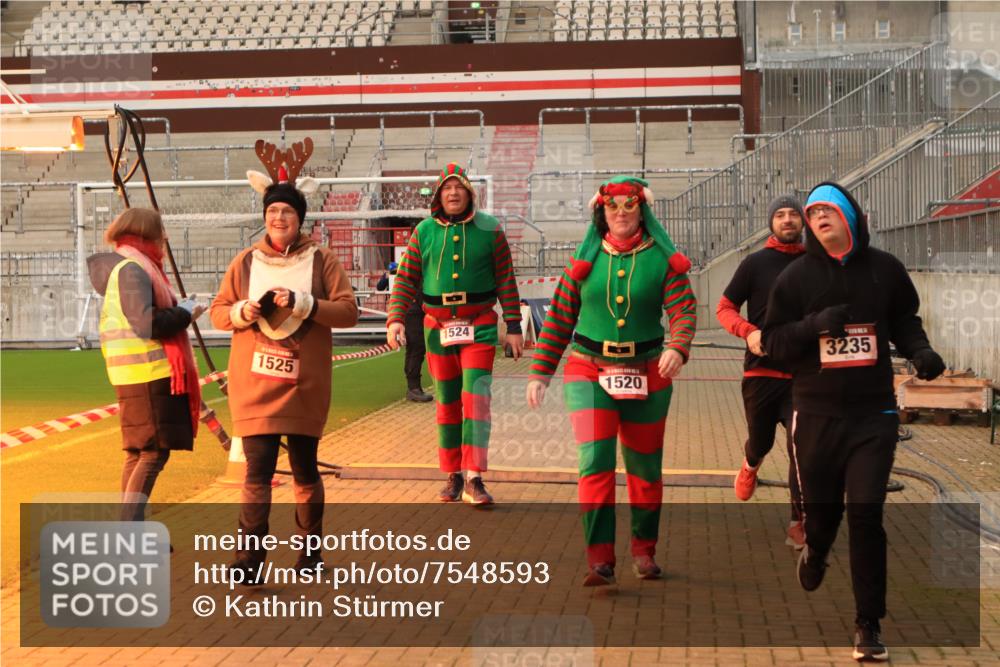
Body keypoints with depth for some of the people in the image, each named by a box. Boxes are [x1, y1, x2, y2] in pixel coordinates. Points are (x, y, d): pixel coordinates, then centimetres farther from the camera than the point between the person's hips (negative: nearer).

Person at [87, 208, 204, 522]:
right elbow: (148, 323, -23)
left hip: (142, 374, 10)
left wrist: (179, 310, 10)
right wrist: (186, 311, -10)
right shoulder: (132, 269, -13)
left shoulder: (130, 266, 17)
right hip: (148, 372, -10)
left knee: (139, 452, 14)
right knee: (155, 452, -10)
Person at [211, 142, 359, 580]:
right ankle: (250, 557, -3)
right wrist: (245, 310, -13)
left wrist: (302, 303, -18)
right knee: (257, 470, -6)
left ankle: (311, 549, 28)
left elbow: (348, 312, -6)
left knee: (305, 470, 11)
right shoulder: (246, 261, 5)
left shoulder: (321, 261, 0)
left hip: (304, 384, 0)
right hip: (254, 385, 1)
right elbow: (218, 313, 8)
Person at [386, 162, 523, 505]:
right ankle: (453, 476, 19)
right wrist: (395, 319, -8)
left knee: (476, 397, -12)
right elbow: (406, 279, 5)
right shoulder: (424, 231, 3)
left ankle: (474, 480, -11)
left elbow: (505, 280, 1)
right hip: (438, 326, 2)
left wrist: (514, 326, -2)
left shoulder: (489, 229, -1)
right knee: (447, 403, 9)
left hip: (479, 326, -2)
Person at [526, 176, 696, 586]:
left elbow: (684, 309, -12)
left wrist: (678, 348, -33)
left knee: (645, 467, 11)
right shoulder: (586, 259, 4)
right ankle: (600, 560, -14)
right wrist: (540, 373, 4)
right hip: (589, 373, 0)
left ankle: (644, 552, 29)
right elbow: (559, 318, 7)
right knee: (595, 461, -14)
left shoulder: (662, 259, 0)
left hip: (646, 375, 1)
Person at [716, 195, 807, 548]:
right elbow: (724, 308, 1)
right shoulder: (756, 263, 1)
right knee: (761, 440, 14)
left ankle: (799, 523, -1)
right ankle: (750, 464, 50)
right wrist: (749, 331, -18)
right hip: (761, 370, 0)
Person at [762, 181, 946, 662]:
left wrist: (919, 351, -5)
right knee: (820, 508, 10)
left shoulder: (884, 269, 2)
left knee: (866, 514, -7)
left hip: (873, 412, 0)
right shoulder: (796, 276, -1)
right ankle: (814, 550, 49)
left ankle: (869, 624, 5)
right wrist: (815, 323, -19)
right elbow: (772, 339, -1)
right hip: (816, 413, 1)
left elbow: (904, 321, 15)